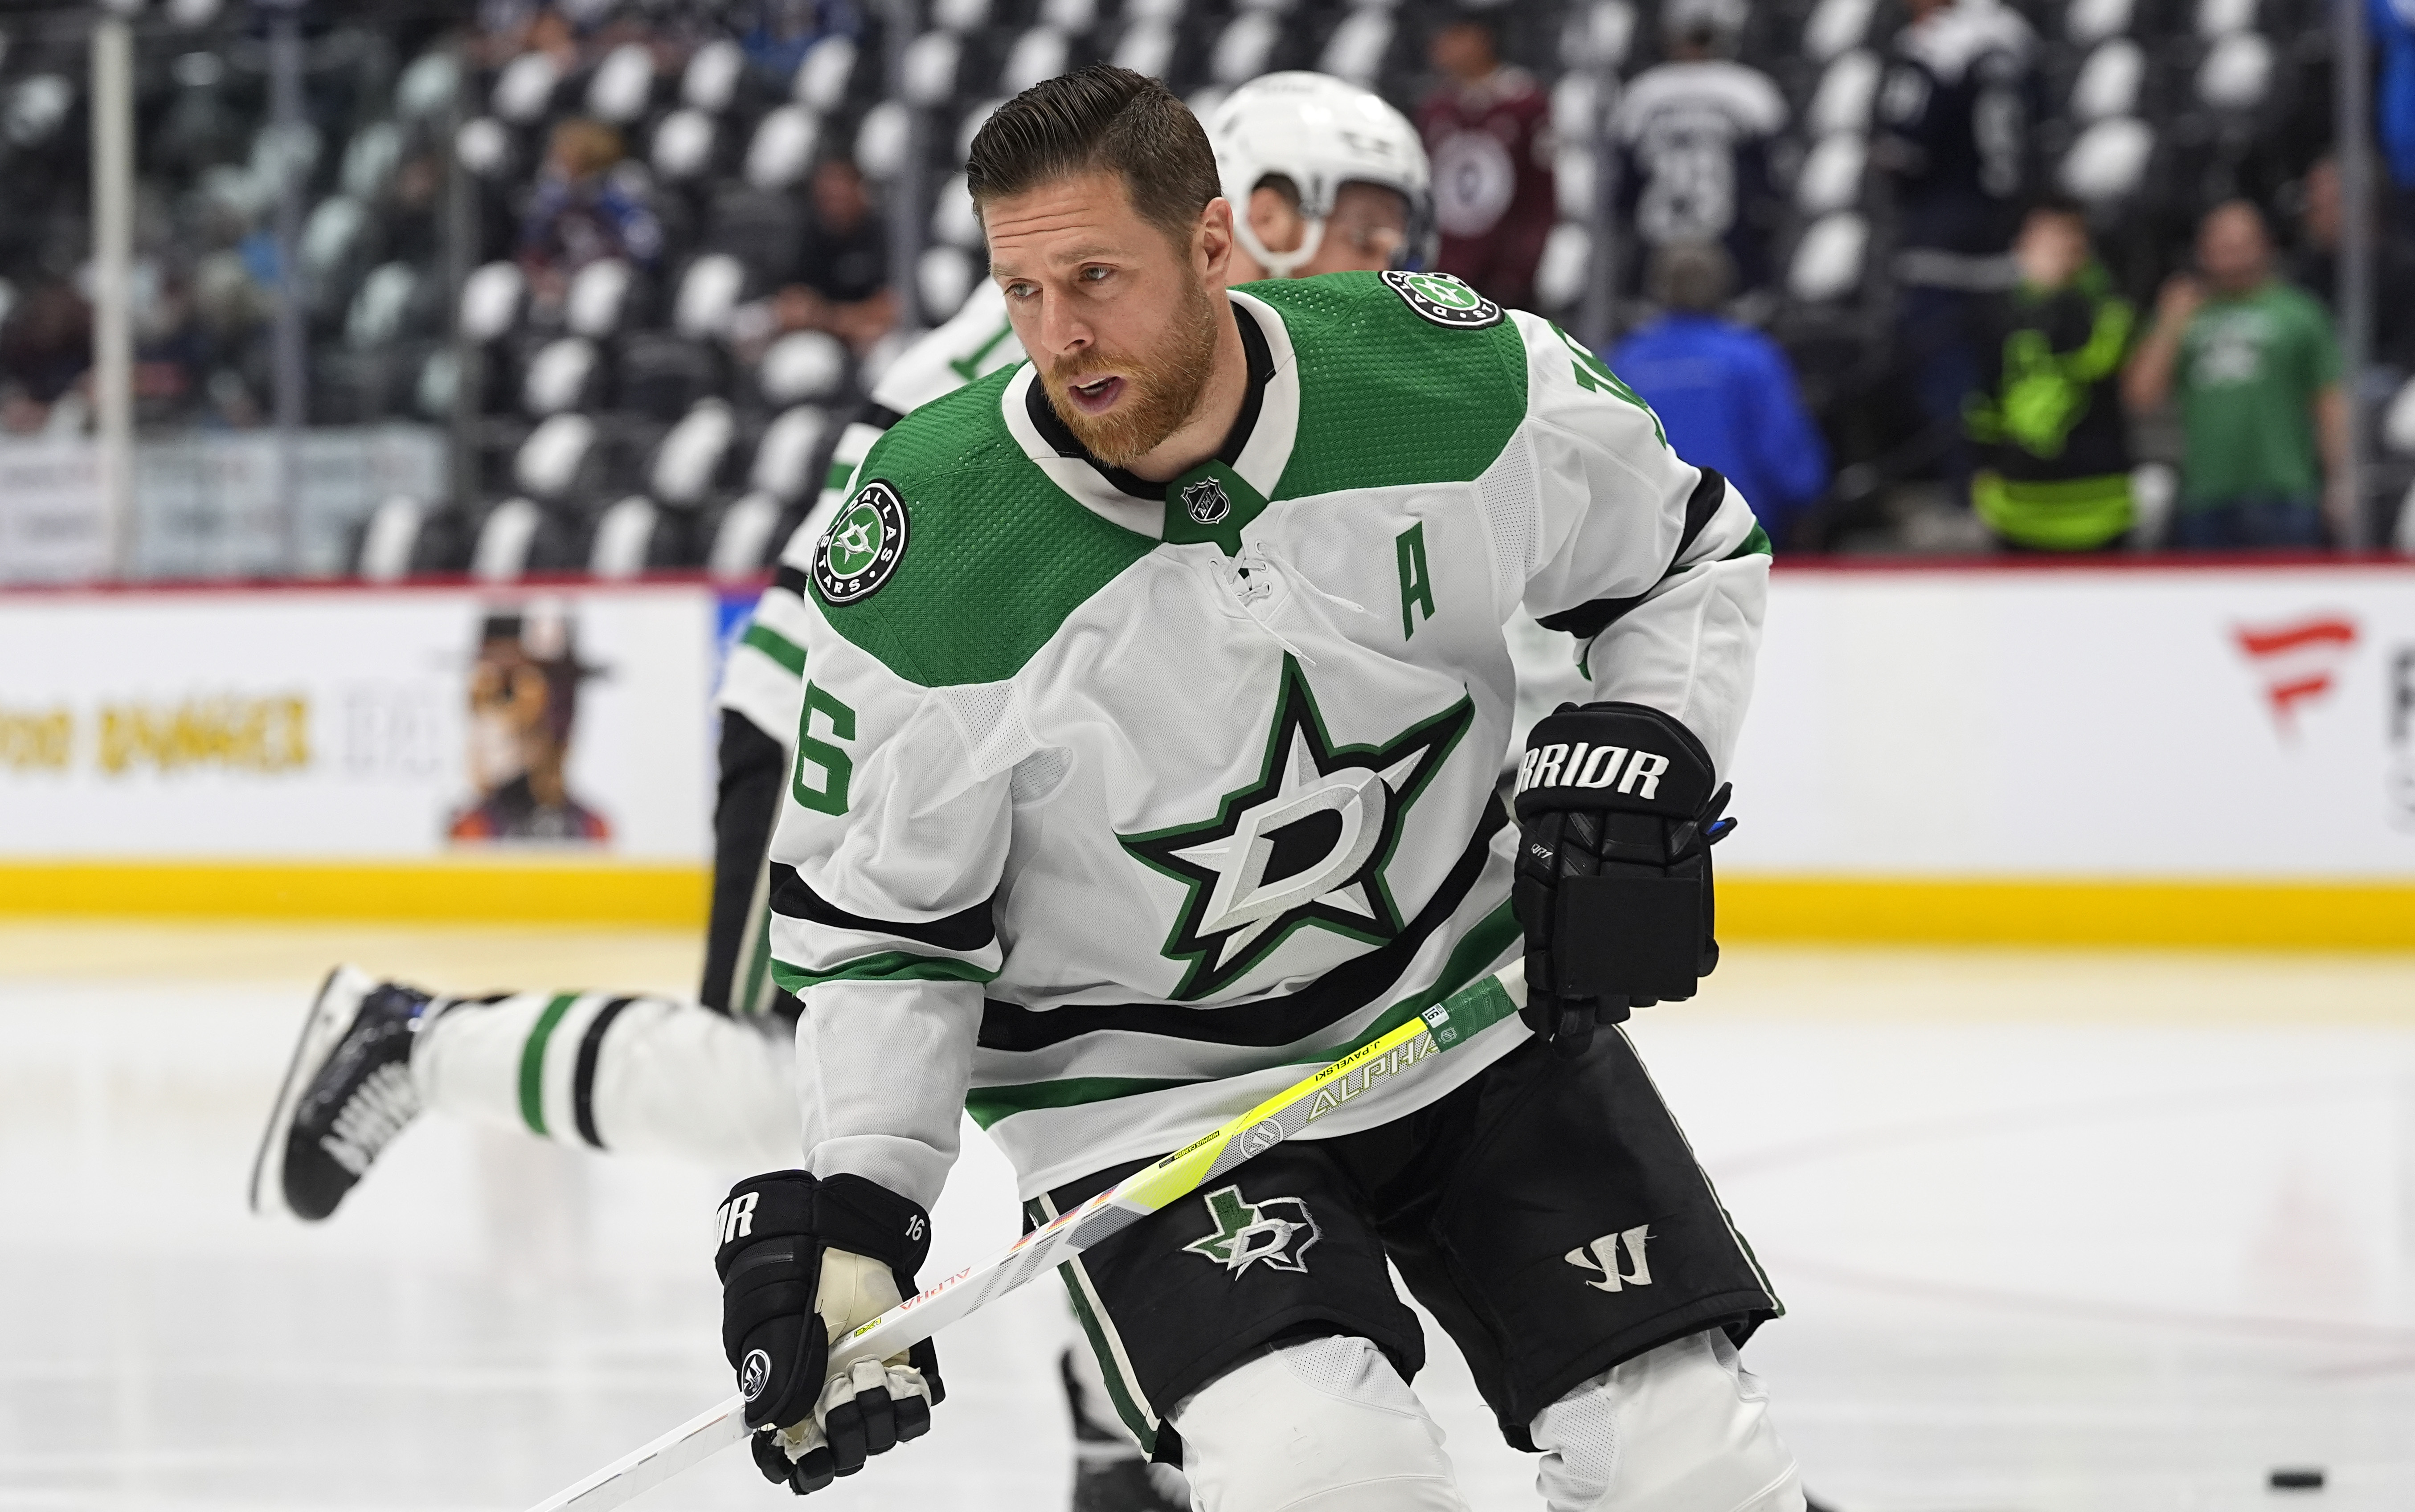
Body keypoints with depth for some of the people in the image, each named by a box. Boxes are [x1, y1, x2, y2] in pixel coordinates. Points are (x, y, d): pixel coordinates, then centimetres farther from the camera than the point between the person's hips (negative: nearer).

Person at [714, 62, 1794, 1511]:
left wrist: (1644, 756, -12)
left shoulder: (1465, 378, -16)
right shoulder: (922, 562, -19)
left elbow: (1693, 559, 4)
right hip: (1146, 1090, -2)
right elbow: (877, 918, -7)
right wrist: (854, 1211, -15)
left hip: (1482, 1006, 3)